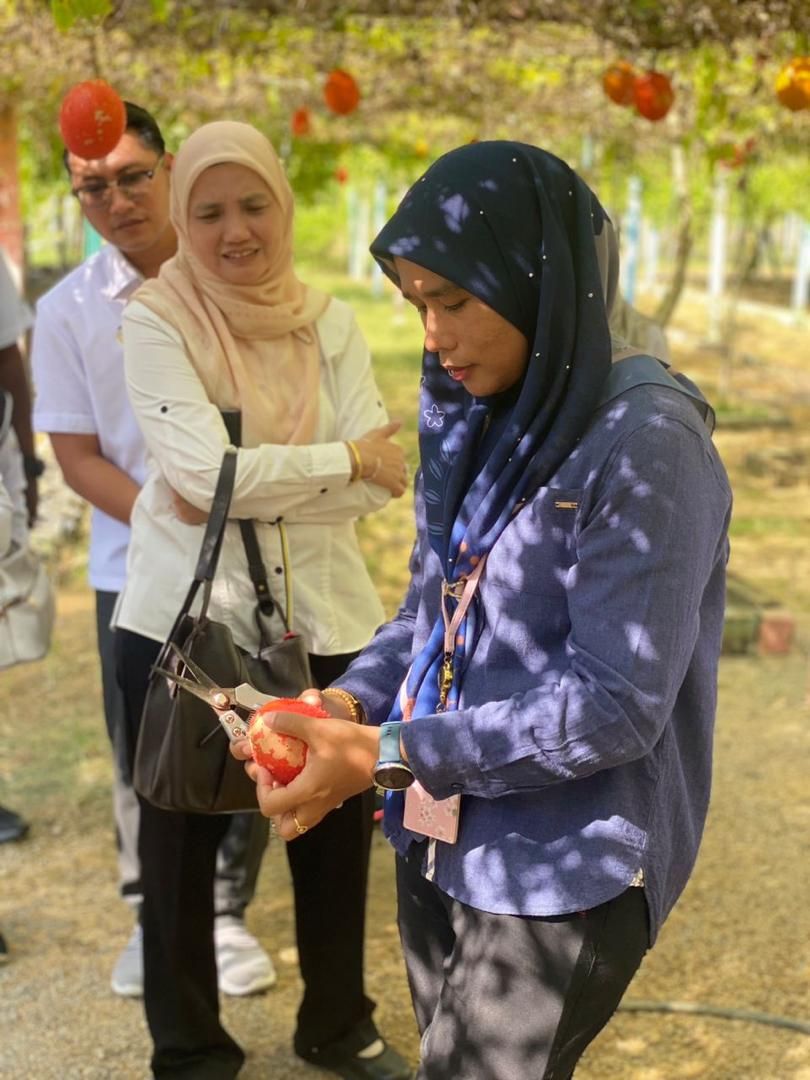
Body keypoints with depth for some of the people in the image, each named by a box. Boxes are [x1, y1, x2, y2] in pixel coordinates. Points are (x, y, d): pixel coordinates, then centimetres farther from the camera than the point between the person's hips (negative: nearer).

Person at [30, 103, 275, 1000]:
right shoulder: (67, 310, -4)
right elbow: (76, 455, -3)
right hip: (133, 569, 0)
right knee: (144, 753, 9)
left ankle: (225, 915, 27)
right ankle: (151, 916, 29)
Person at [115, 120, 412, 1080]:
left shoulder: (328, 324, 3)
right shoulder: (153, 321, -8)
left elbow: (381, 478, -6)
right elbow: (204, 471, -20)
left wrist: (249, 484, -17)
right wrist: (343, 459, -12)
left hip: (323, 614, 4)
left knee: (337, 829, 16)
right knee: (181, 843, 10)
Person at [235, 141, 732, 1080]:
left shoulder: (645, 440, -19)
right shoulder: (476, 420, 4)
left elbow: (618, 704, -21)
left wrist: (388, 755, -23)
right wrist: (351, 702, -8)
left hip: (567, 880, -7)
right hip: (439, 846, 7)